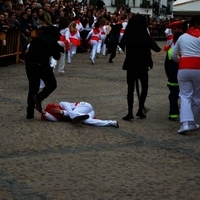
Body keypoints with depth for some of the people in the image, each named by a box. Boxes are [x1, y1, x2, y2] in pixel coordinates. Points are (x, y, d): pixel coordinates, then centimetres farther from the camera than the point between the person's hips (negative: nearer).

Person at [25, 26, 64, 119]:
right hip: (41, 64, -5)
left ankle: (30, 113, 11)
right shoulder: (52, 41, 8)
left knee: (33, 87, 14)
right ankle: (38, 98, -16)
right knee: (51, 84, 12)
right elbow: (57, 56, 10)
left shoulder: (36, 39, 22)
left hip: (29, 63, 5)